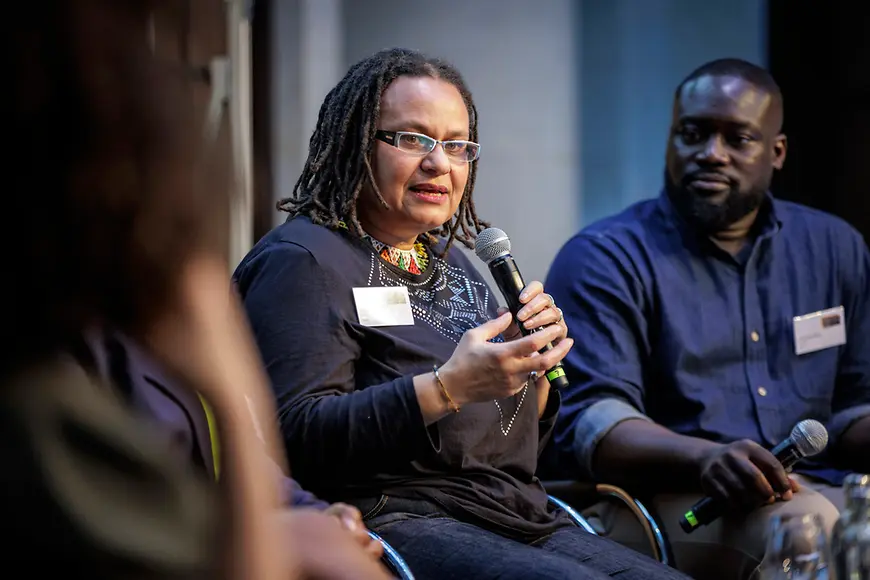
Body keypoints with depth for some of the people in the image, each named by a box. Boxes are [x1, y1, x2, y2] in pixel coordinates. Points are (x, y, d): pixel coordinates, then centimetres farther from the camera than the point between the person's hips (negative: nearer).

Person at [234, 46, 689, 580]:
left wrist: (534, 364, 3)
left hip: (523, 517, 9)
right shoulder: (301, 261, -4)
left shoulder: (453, 262, 22)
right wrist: (448, 387, -24)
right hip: (394, 520, -8)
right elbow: (296, 437, -17)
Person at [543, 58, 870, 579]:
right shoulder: (604, 259, 2)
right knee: (802, 526, -36)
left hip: (817, 490, 5)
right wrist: (704, 458, -29)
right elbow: (587, 421, -10)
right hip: (665, 498, -5)